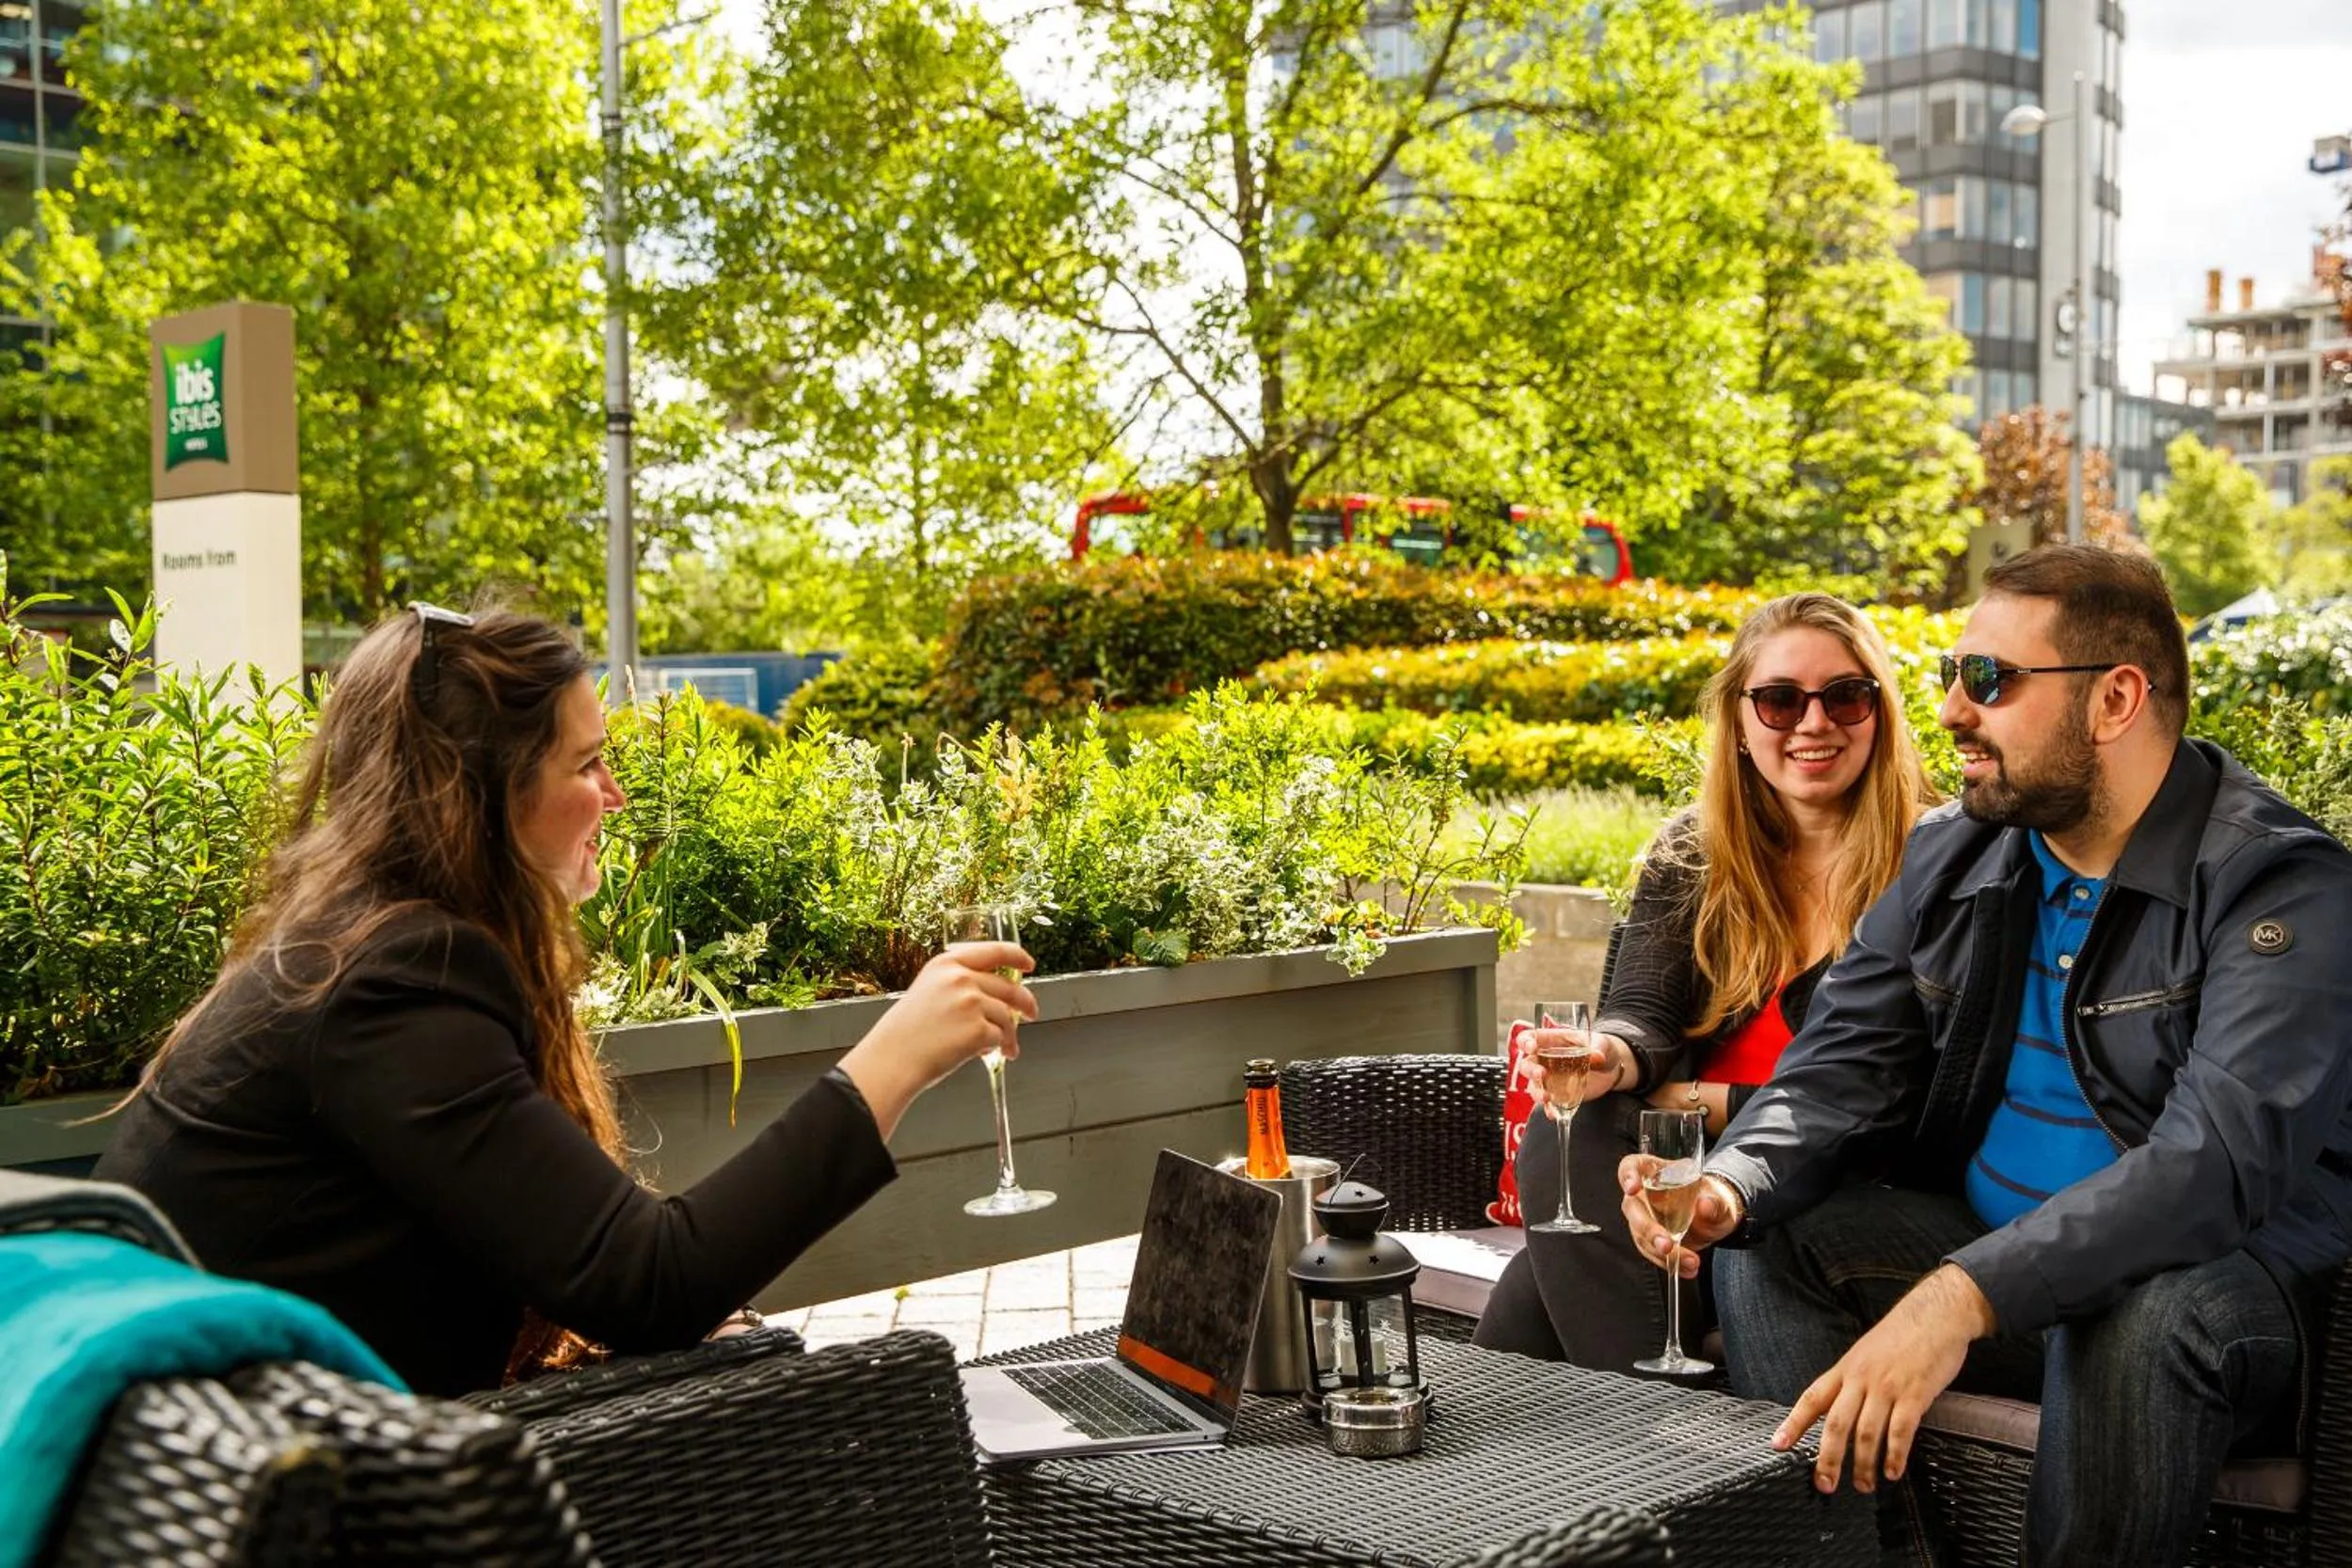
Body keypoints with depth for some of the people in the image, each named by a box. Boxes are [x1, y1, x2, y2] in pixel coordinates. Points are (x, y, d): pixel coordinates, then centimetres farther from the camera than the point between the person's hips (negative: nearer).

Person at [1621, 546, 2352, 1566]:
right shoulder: (1950, 856, 4)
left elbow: (2218, 1164, -30)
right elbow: (1842, 1069, 1)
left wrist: (1963, 1295, -42)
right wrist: (1732, 1186, -23)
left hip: (2229, 1272, -5)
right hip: (1987, 1253, 6)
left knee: (2145, 1317, -37)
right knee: (1766, 1243, -13)